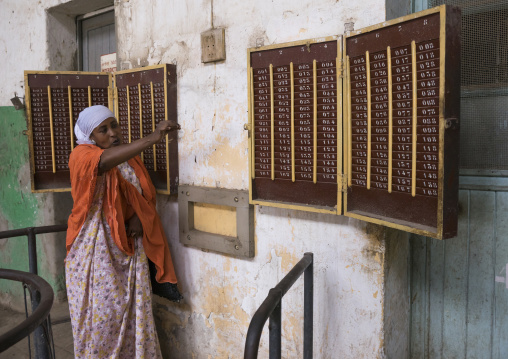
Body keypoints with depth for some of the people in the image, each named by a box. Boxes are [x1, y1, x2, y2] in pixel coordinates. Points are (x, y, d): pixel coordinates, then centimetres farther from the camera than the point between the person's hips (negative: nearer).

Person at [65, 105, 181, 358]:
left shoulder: (131, 159, 10)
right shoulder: (81, 155, -9)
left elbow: (146, 197, 19)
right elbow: (104, 160, -33)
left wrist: (139, 218, -4)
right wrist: (152, 138, -43)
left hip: (129, 253, 5)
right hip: (96, 254, -5)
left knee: (134, 321, 8)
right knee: (99, 323, 2)